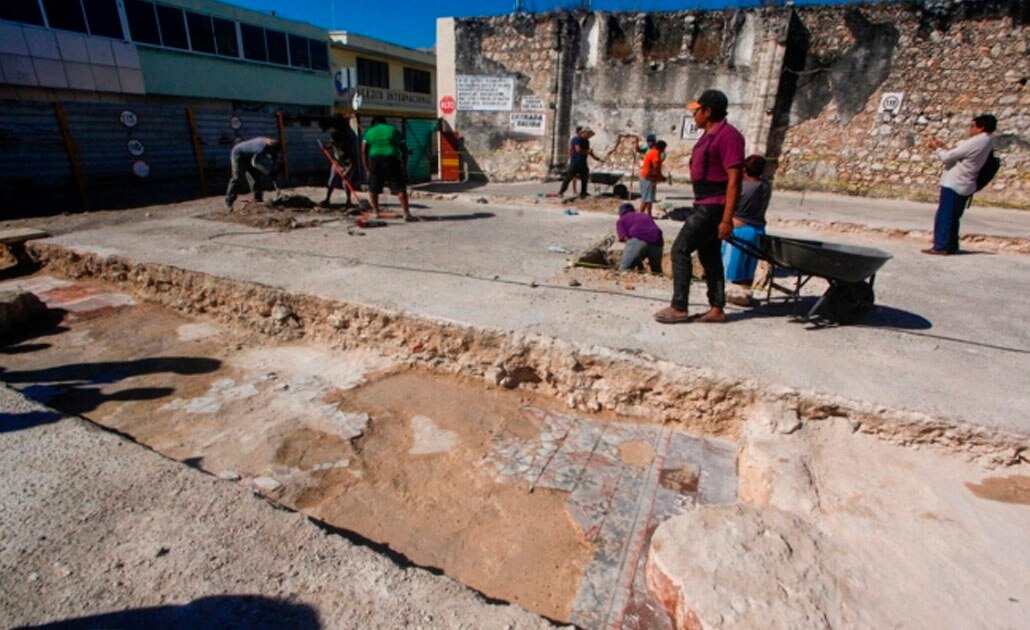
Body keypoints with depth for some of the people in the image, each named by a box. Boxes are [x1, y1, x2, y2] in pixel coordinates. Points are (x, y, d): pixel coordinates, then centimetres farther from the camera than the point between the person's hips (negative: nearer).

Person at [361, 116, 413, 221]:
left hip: (375, 159, 1)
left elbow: (363, 151, 7)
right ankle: (406, 213, -15)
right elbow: (404, 150, 12)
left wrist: (367, 169, 9)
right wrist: (404, 168, 13)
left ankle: (375, 211, 22)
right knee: (400, 188, -4)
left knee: (373, 188, 18)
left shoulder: (369, 132, 18)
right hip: (392, 159, -1)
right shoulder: (394, 130, 19)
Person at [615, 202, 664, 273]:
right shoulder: (646, 216, 37)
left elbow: (625, 238, 3)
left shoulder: (621, 220, 23)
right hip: (656, 241, 4)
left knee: (624, 270, 1)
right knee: (657, 271, 20)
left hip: (638, 239, -4)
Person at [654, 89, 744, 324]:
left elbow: (734, 179, -20)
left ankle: (679, 308, -5)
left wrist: (727, 219, -24)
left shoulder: (727, 135, -14)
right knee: (709, 255, 10)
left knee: (680, 249, -11)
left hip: (713, 207, -10)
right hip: (703, 205, 10)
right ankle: (717, 309, 17)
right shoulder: (709, 135, 16)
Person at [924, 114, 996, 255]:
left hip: (953, 185, -9)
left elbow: (947, 157, -15)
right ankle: (951, 246, 19)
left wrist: (937, 148, 2)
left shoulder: (975, 142, -18)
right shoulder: (988, 142, 11)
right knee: (953, 218, 15)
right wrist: (943, 147, 12)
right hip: (964, 186, 9)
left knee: (943, 216, -5)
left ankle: (940, 247, -4)